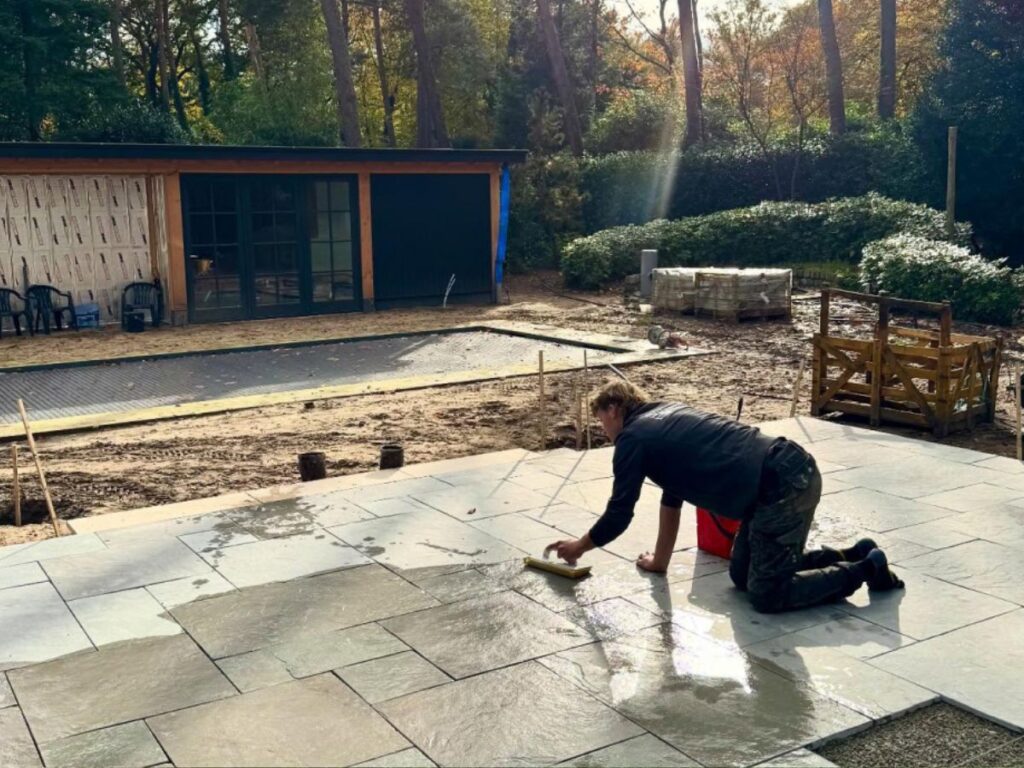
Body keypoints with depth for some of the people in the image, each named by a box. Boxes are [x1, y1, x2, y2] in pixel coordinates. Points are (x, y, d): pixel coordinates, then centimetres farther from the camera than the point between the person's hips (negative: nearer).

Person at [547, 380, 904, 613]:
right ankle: (848, 556, 19)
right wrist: (660, 560, 36)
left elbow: (619, 515, 2)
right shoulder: (664, 418, 24)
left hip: (782, 488, -9)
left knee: (767, 596, -1)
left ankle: (866, 569, 5)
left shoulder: (633, 437, -3)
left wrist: (580, 546, 19)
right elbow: (672, 497, 30)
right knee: (743, 575, 18)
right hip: (792, 471, 9)